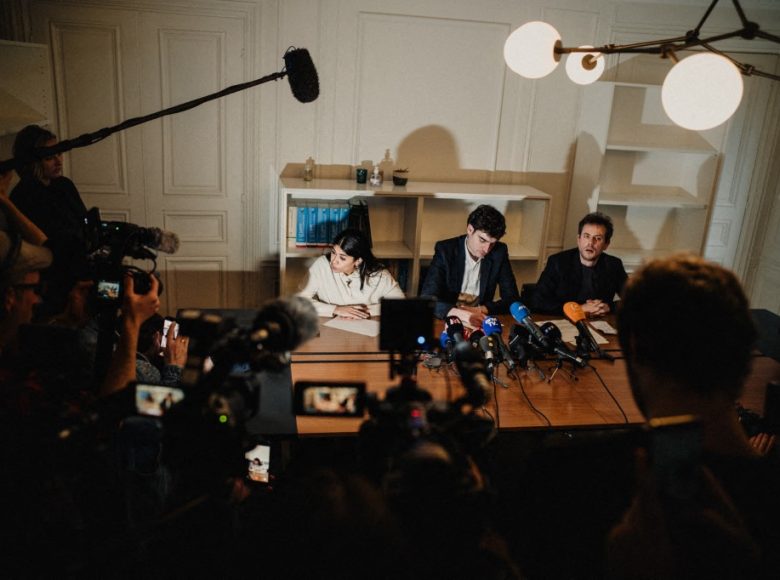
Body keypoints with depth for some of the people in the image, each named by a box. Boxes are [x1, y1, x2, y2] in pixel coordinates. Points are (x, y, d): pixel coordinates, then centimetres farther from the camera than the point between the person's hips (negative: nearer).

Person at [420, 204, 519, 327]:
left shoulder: (499, 252, -3)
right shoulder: (445, 250, -11)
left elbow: (512, 299, 0)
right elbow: (427, 298, -19)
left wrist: (480, 310, -17)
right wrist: (460, 314, -35)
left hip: (479, 322, 3)